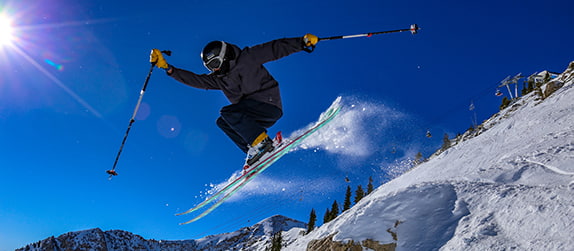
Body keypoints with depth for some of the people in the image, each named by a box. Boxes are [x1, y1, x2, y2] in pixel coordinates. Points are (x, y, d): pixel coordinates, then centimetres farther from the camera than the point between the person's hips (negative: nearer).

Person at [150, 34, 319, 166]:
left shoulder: (247, 58, -3)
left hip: (270, 105, -8)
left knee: (227, 112, -18)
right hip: (254, 117, 8)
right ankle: (254, 152, -9)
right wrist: (167, 67, 5)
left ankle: (262, 143, -21)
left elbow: (275, 49, -5)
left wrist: (302, 42, -13)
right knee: (222, 122, 1)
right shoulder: (218, 78, 14)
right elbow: (194, 80, 12)